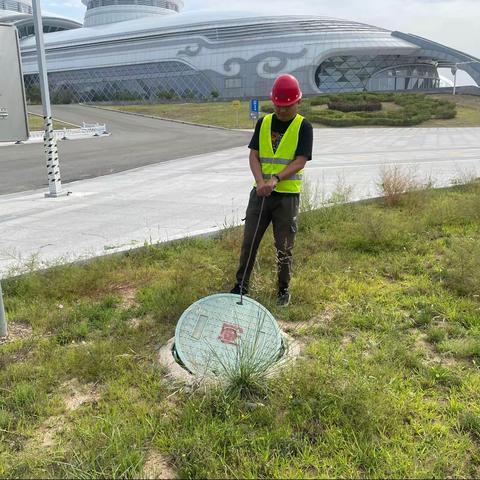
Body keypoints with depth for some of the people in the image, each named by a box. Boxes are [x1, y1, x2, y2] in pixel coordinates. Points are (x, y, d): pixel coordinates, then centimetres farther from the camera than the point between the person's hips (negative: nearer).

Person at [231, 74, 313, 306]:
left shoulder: (303, 127, -3)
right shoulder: (263, 123, 7)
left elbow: (300, 161, -11)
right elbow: (254, 155, 2)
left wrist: (276, 179, -24)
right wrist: (260, 182, -15)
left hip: (288, 195, -3)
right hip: (260, 192, 3)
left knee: (284, 246, 6)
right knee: (249, 241, 5)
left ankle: (284, 289, 24)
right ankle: (241, 285, 19)